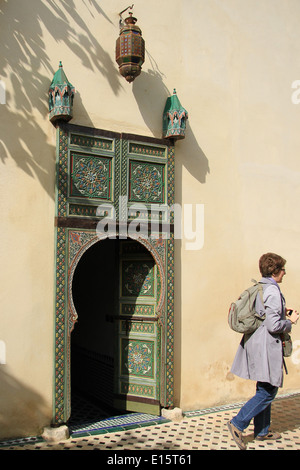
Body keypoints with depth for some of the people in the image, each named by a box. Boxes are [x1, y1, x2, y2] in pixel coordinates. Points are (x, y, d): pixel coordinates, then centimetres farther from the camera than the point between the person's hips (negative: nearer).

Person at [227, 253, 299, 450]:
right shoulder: (272, 290, -17)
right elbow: (273, 325, -22)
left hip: (255, 343, 10)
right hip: (266, 347, -10)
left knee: (264, 390, 17)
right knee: (268, 392, -1)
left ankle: (262, 431, 27)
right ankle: (238, 423, 1)